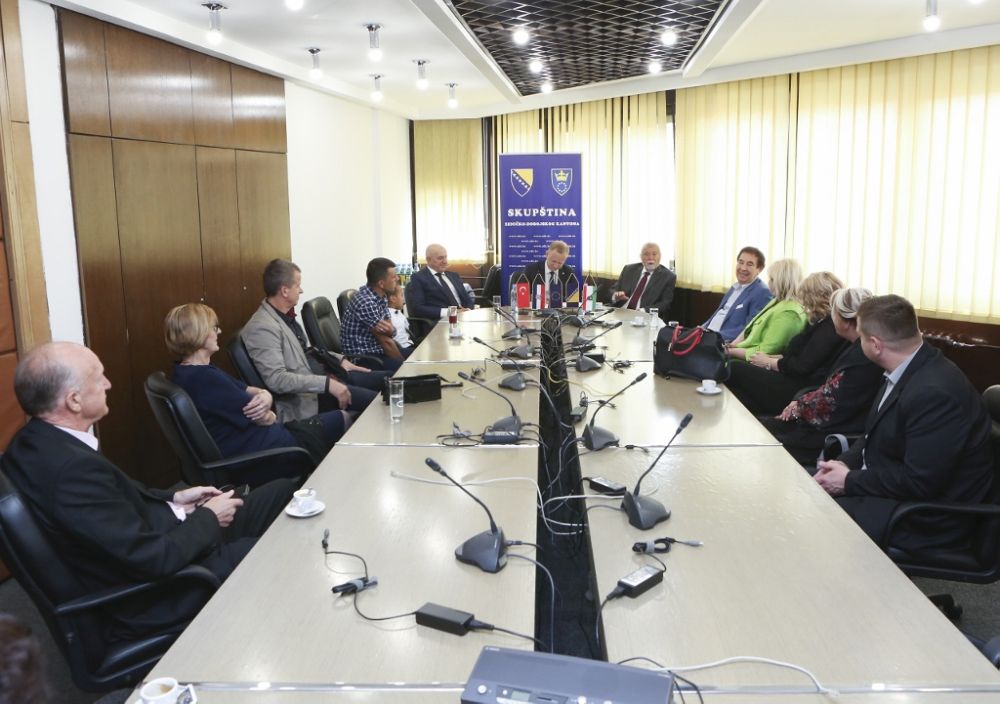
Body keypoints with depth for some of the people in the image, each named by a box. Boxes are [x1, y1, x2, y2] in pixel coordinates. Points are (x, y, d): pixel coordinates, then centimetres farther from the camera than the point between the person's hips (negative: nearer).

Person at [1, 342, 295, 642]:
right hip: (152, 598, -9)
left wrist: (172, 499, 4)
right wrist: (208, 517, -13)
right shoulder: (71, 467, -33)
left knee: (283, 490, 10)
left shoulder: (37, 441, -3)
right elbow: (154, 558, -29)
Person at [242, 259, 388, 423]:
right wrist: (327, 384, -30)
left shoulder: (287, 315, 8)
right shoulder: (263, 328, -21)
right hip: (306, 395, -10)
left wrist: (339, 360, 10)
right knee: (377, 401, -22)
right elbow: (276, 379, -28)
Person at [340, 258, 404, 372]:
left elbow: (392, 332, 2)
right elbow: (386, 341, -18)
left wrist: (390, 330, -21)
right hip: (362, 358, -9)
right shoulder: (366, 302, -23)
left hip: (377, 350, 9)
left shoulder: (381, 296, 4)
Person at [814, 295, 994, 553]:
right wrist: (845, 464, -5)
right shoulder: (908, 372, 2)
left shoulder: (935, 392, -28)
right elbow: (874, 434, 13)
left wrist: (850, 482, -18)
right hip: (891, 484, 9)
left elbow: (919, 482, -27)